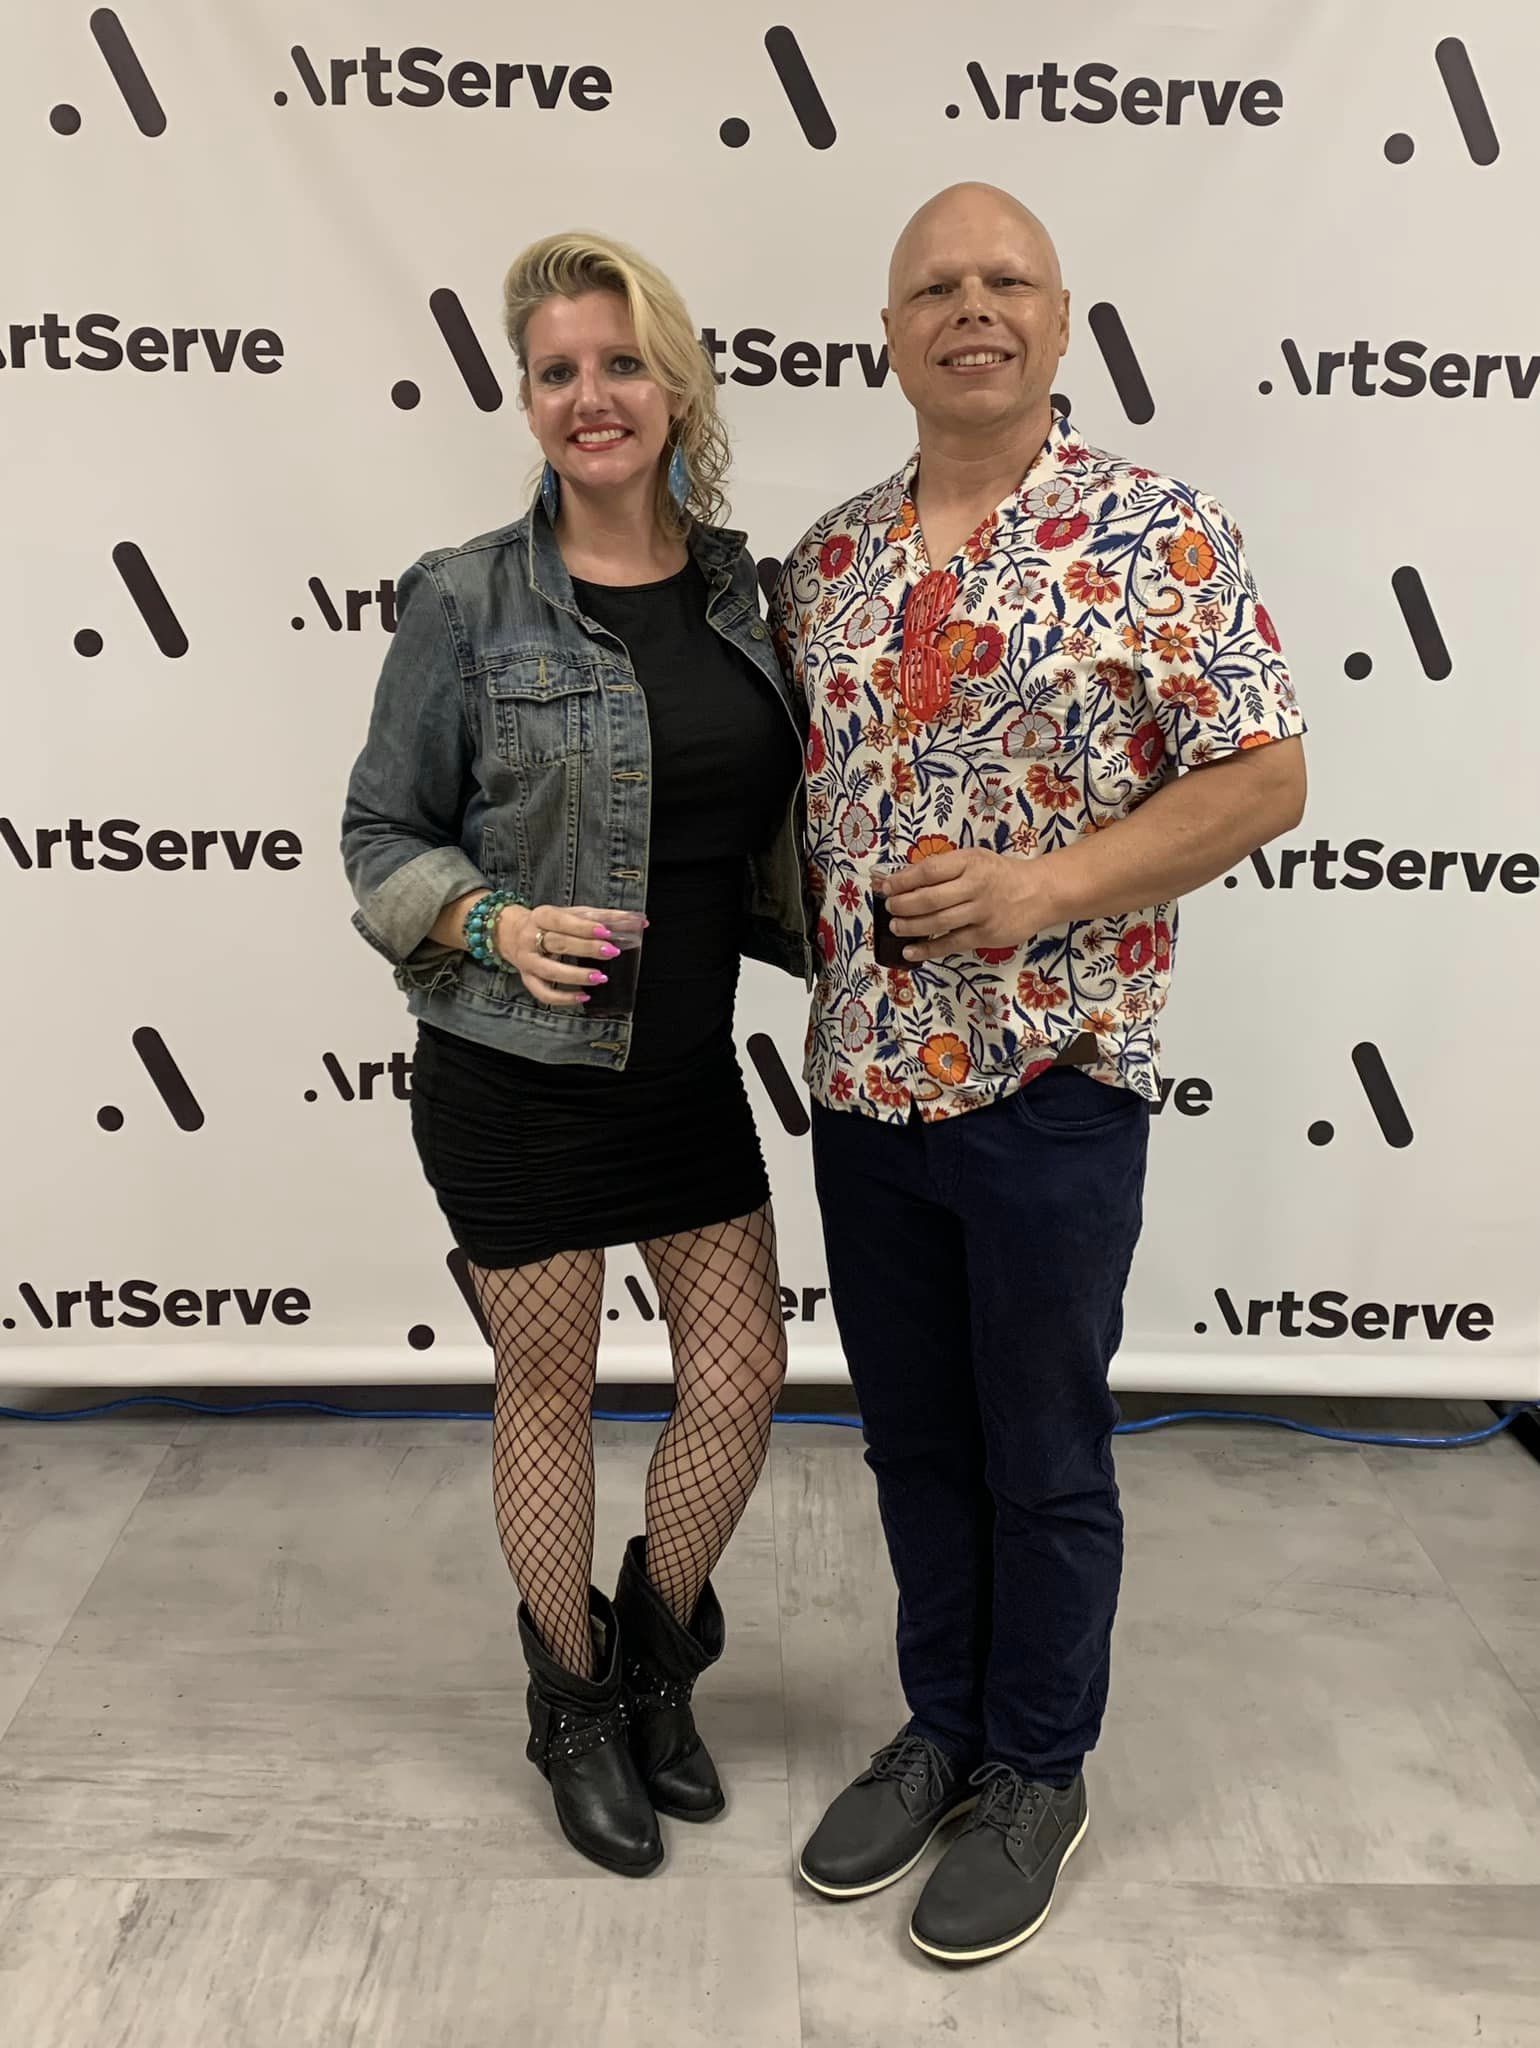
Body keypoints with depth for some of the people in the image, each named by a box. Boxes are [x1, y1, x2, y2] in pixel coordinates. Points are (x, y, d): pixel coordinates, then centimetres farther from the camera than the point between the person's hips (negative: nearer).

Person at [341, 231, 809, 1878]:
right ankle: (574, 1699, 34)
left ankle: (658, 1657, 36)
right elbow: (380, 834, -4)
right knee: (549, 1388, 10)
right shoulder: (467, 601, -9)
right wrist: (494, 925, -20)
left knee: (744, 1372, 8)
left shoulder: (738, 586, 4)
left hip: (688, 1058, 5)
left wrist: (831, 928, 1)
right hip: (516, 1072, -4)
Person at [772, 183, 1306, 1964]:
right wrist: (822, 940, 3)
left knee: (1043, 1460, 10)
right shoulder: (827, 561, 9)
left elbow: (1265, 777, -9)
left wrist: (1051, 886, -19)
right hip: (862, 1082, 5)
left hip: (1049, 1081, -5)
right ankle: (940, 1729, 38)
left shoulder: (1159, 536, -6)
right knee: (914, 1438, 18)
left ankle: (1036, 1770, 31)